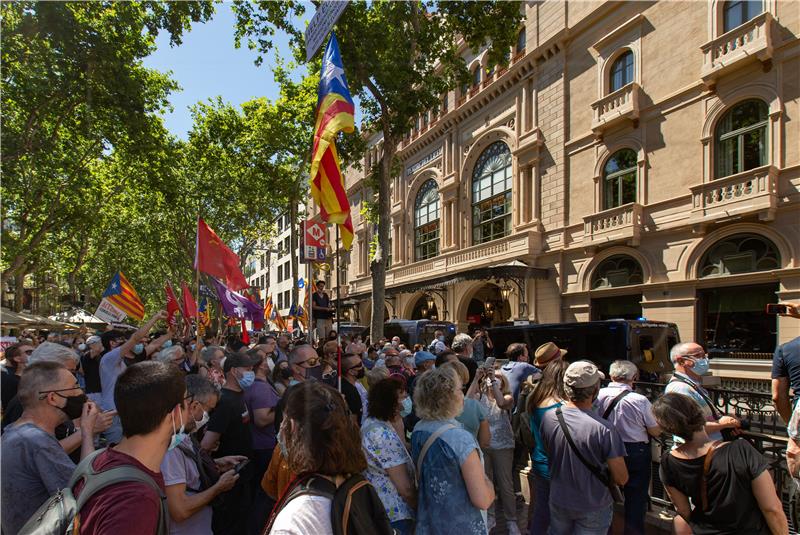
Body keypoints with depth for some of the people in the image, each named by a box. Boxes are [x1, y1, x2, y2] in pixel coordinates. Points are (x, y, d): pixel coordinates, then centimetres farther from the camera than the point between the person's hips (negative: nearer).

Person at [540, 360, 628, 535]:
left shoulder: (548, 417, -15)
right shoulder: (603, 429, -29)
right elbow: (621, 479, -20)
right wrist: (603, 474, 0)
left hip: (558, 502, 3)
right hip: (593, 509, -3)